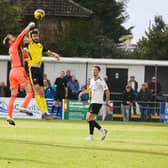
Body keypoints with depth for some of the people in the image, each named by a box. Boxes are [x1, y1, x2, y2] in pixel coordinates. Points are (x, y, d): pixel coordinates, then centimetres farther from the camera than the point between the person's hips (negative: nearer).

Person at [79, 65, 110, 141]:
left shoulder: (101, 81, -12)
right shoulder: (92, 80, 12)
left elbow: (107, 92, -10)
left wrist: (107, 101, -14)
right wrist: (82, 93, 21)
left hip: (98, 102, -9)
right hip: (92, 102, 9)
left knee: (90, 119, -13)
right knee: (88, 119, 7)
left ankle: (91, 136, -5)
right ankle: (102, 130, 15)